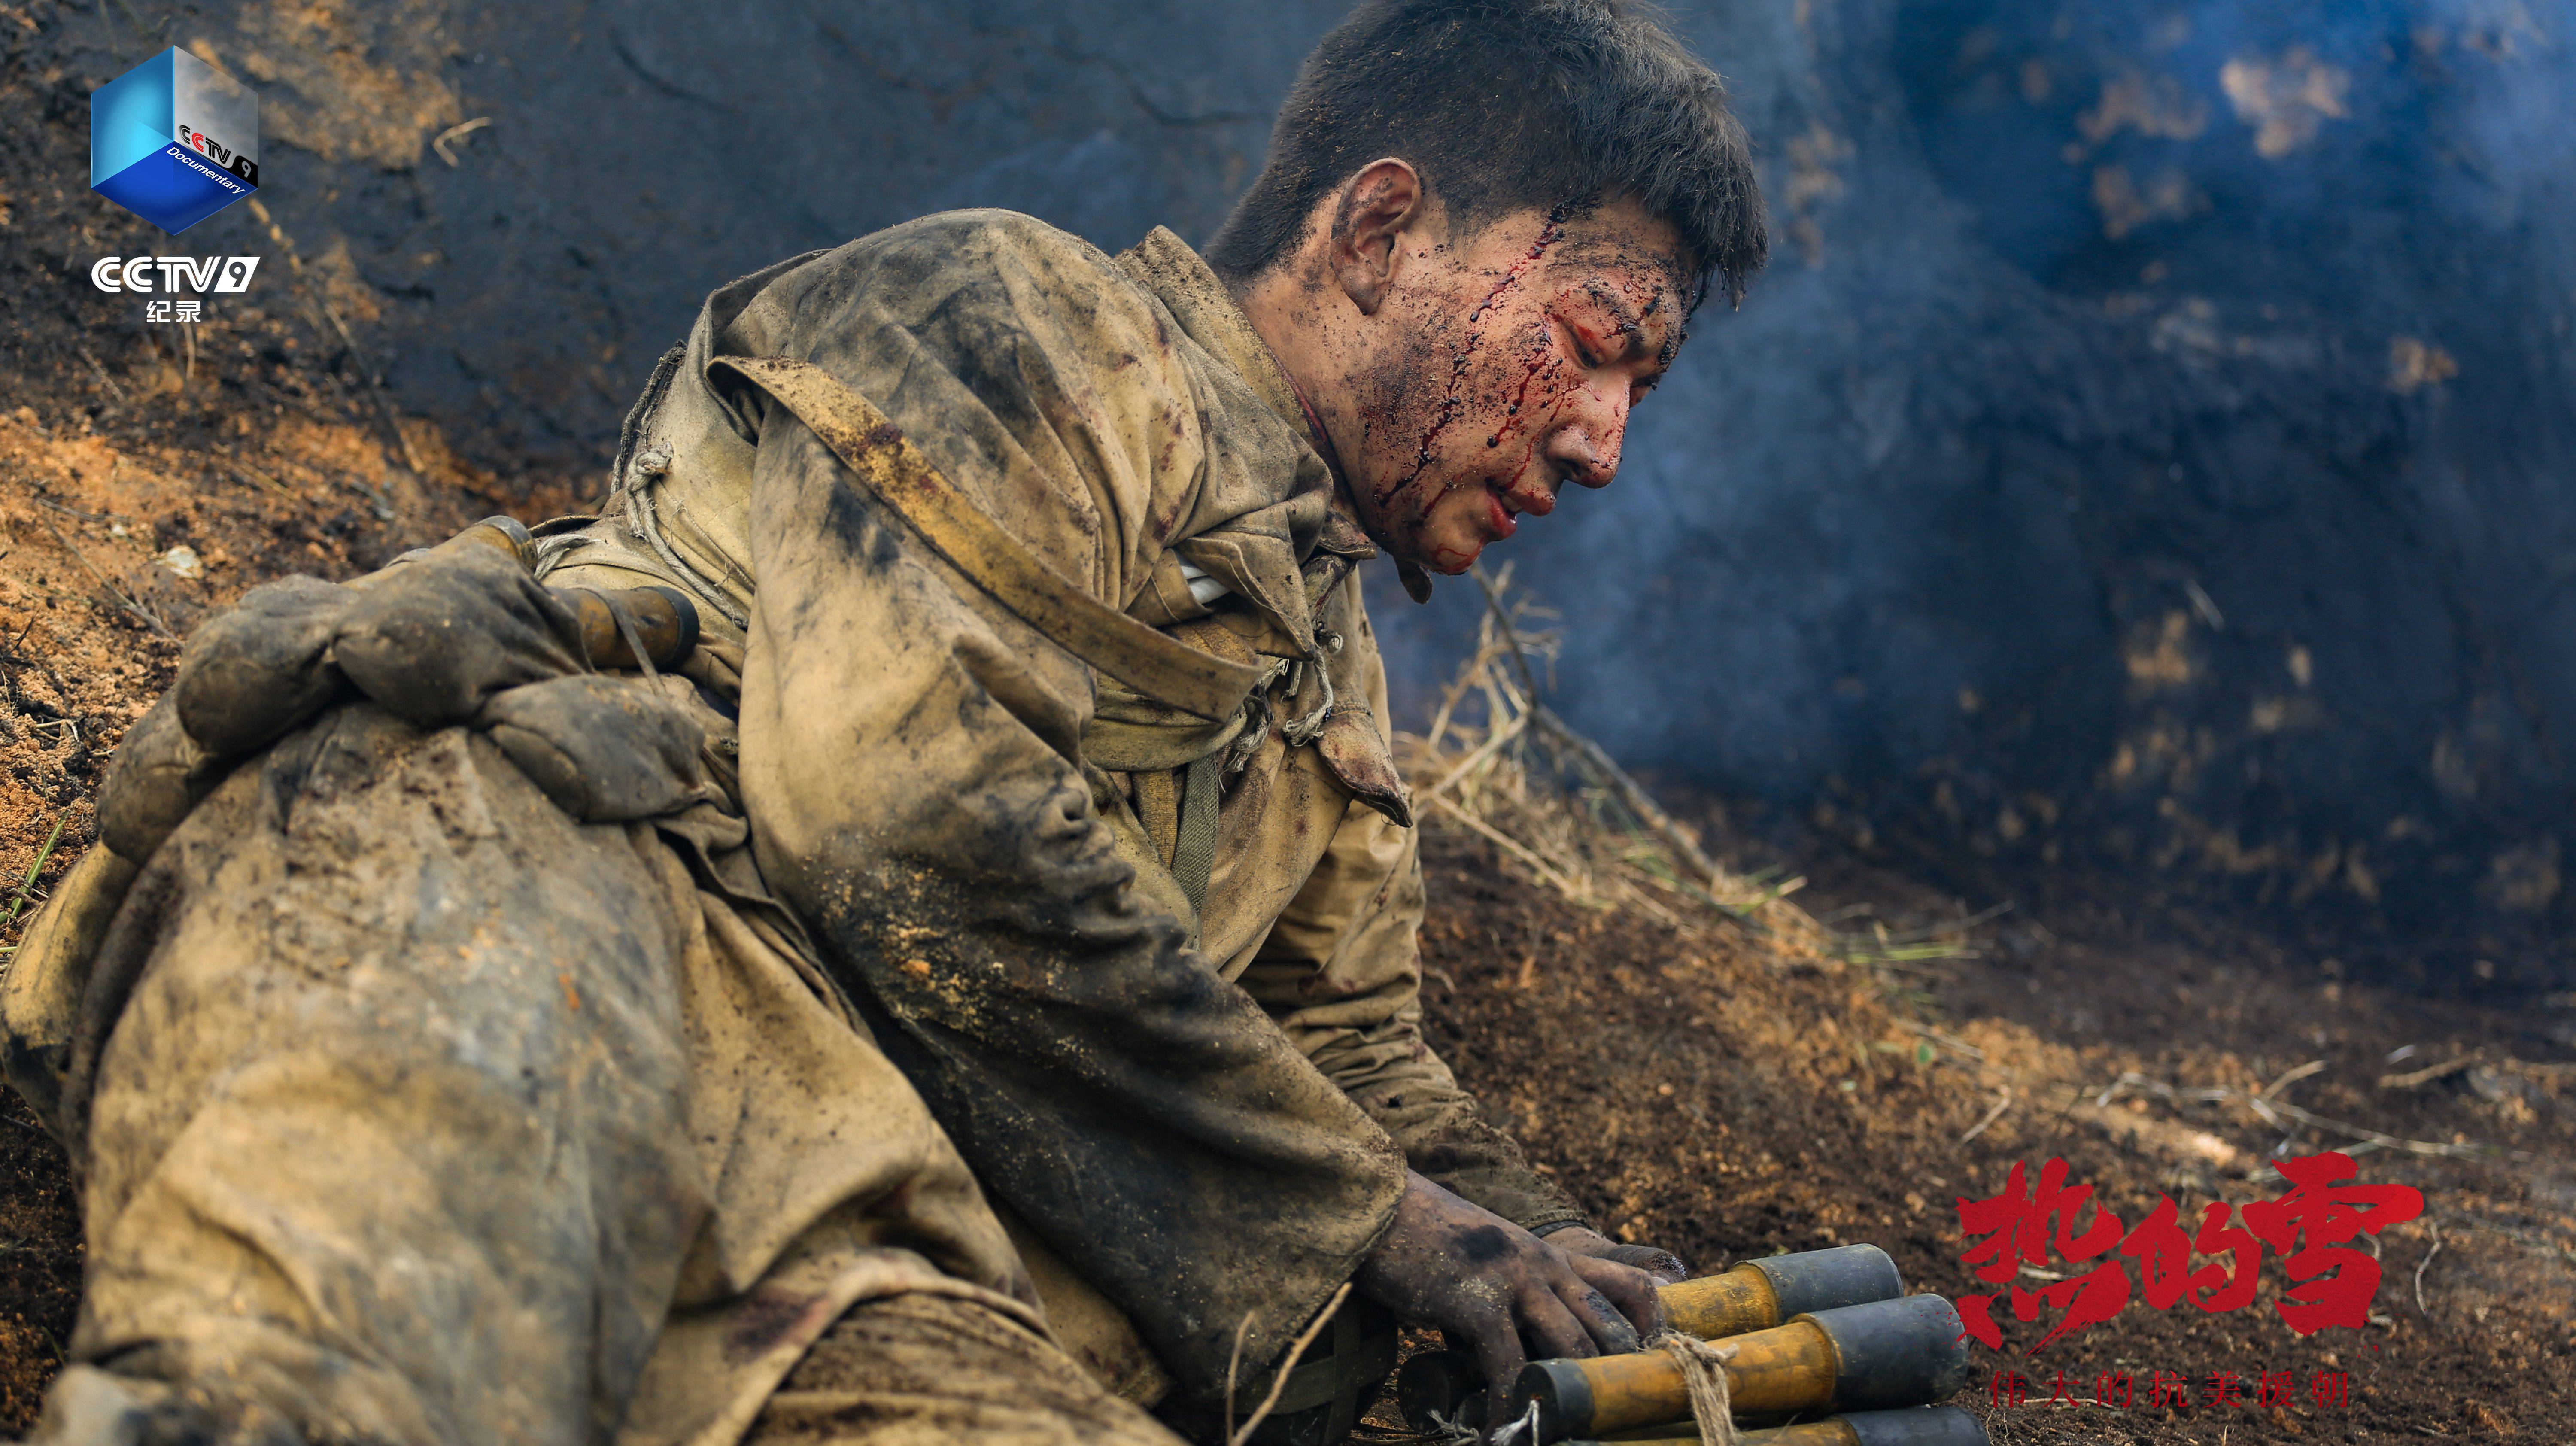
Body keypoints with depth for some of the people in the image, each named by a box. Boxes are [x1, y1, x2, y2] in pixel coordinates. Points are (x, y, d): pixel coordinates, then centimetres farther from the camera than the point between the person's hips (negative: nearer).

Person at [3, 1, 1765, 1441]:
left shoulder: (1331, 681, 33)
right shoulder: (1016, 317, 8)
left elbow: (1360, 1058, 41)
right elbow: (911, 814, -7)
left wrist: (1550, 1261, 21)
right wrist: (1356, 1210, 1)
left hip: (843, 1229, 6)